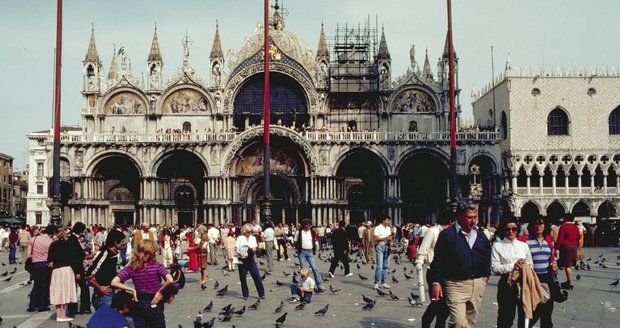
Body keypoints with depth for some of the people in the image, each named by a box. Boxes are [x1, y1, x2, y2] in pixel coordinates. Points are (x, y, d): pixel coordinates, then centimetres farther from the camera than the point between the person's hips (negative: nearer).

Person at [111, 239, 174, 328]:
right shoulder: (157, 266, -14)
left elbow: (114, 282, -11)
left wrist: (132, 290, -4)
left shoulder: (131, 268, -4)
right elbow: (170, 280, -29)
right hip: (155, 304, -3)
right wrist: (160, 291, -14)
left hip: (139, 304, 3)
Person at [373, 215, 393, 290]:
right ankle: (376, 283, -8)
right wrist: (384, 238, -15)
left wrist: (390, 239, -1)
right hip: (380, 246, -7)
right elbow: (374, 239, -12)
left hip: (387, 247, 7)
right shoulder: (377, 228, -5)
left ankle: (383, 283, 14)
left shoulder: (388, 228, 15)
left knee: (386, 266, 7)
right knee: (379, 266, -12)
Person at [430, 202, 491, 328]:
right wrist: (436, 282, -9)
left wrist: (486, 276, 14)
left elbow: (487, 257, 24)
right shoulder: (447, 234, -5)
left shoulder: (481, 235, 11)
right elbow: (438, 260, -5)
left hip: (478, 285, 6)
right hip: (455, 285, -5)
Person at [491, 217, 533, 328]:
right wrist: (512, 266, -16)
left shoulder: (524, 245, 12)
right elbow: (494, 268, -8)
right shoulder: (497, 246, 0)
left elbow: (530, 265, 12)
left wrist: (524, 267, -9)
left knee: (524, 314, 8)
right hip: (506, 284, -3)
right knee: (506, 316, 2)